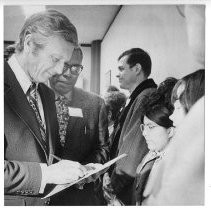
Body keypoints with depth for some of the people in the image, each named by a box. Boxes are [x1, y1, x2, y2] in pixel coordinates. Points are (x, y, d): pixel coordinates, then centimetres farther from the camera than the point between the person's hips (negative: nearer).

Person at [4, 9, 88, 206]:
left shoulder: (47, 94, 7)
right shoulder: (7, 89, -20)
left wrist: (71, 172, -1)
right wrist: (46, 173, -24)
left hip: (46, 199, 7)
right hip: (13, 202, -7)